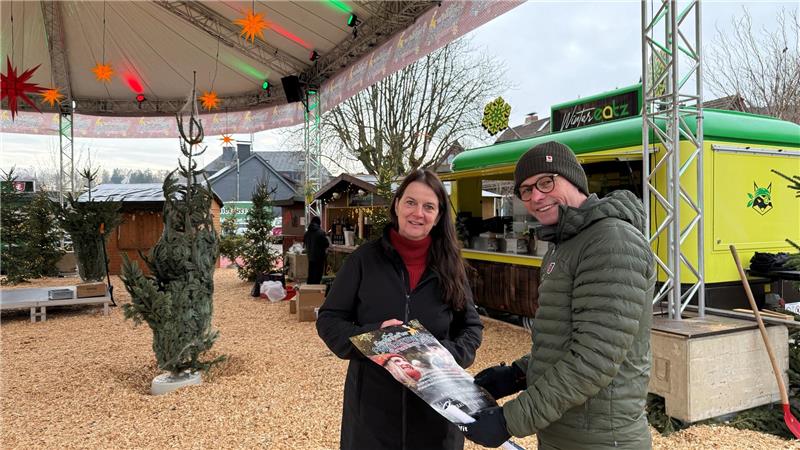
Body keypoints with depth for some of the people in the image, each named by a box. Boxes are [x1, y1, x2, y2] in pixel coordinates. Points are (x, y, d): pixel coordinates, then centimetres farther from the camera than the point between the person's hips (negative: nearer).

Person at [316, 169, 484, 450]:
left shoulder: (449, 265, 0)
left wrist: (449, 355, -14)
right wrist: (371, 335, -21)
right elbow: (328, 320, -3)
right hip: (372, 404, -1)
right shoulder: (364, 259, -5)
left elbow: (472, 327, 6)